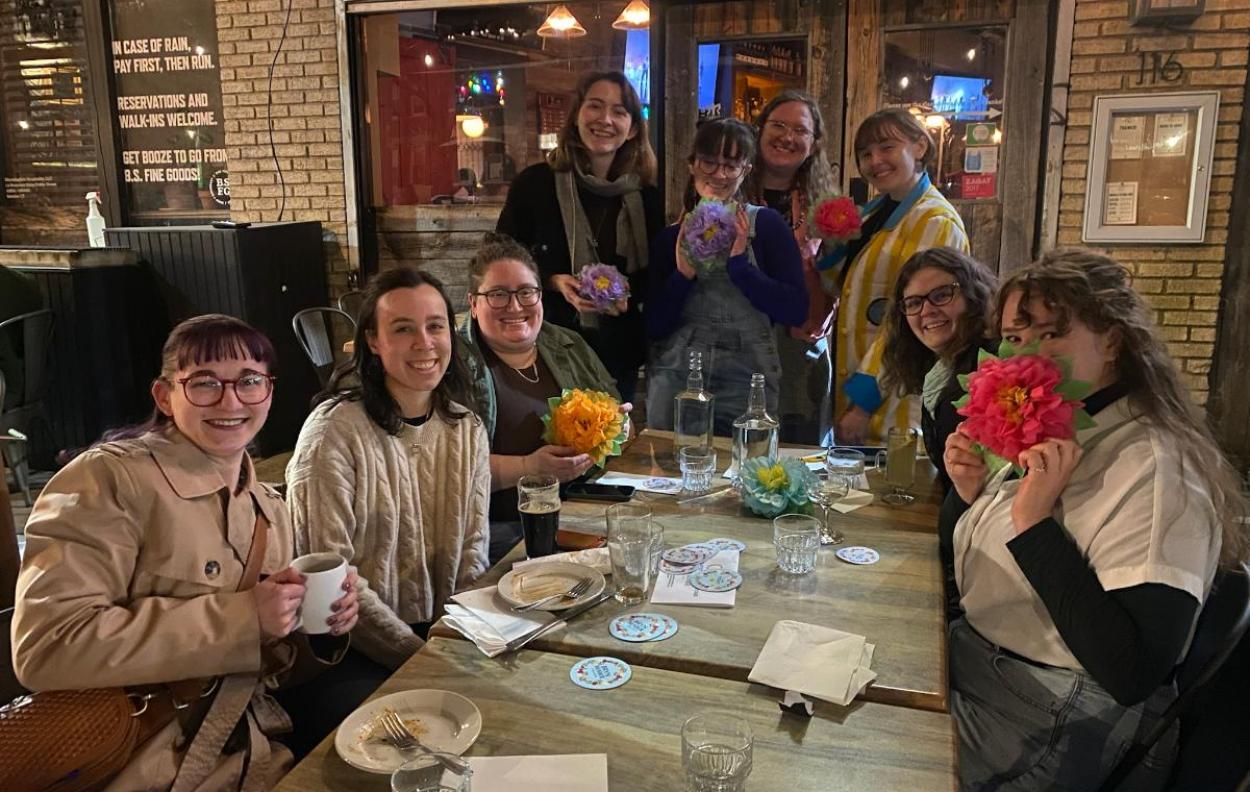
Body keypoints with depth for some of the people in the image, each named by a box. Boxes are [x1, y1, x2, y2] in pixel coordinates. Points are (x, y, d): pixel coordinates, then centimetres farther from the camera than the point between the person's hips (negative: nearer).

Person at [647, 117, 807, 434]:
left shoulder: (767, 225, 0)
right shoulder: (669, 237, 7)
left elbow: (796, 311, -10)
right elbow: (654, 328, 2)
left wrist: (739, 264, -17)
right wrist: (682, 275, -12)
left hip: (746, 381, -2)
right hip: (675, 379, 2)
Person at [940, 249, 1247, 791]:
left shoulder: (1155, 471, -21)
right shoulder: (1043, 435, 4)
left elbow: (1134, 674, -29)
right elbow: (956, 559, 13)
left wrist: (1034, 520, -29)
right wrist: (967, 491, -8)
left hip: (1053, 727, -7)